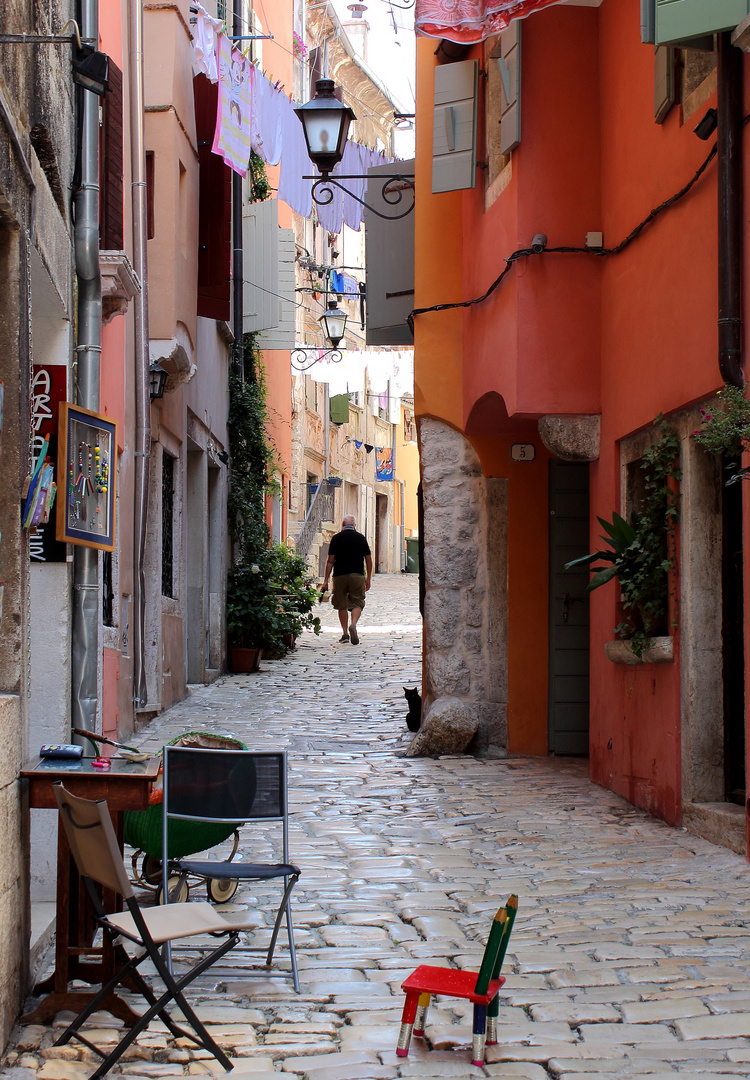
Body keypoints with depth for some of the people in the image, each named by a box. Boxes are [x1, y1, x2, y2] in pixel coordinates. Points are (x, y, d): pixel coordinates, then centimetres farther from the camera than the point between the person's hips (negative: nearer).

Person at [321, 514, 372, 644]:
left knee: (342, 605, 10)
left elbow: (330, 561, -1)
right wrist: (368, 579, 13)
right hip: (357, 575, 0)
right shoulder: (361, 538, 5)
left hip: (339, 575, 0)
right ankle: (353, 625, -23)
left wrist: (326, 580, 3)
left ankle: (345, 633, 10)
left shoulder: (336, 538, 1)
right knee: (357, 603, 3)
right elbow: (368, 560, 6)